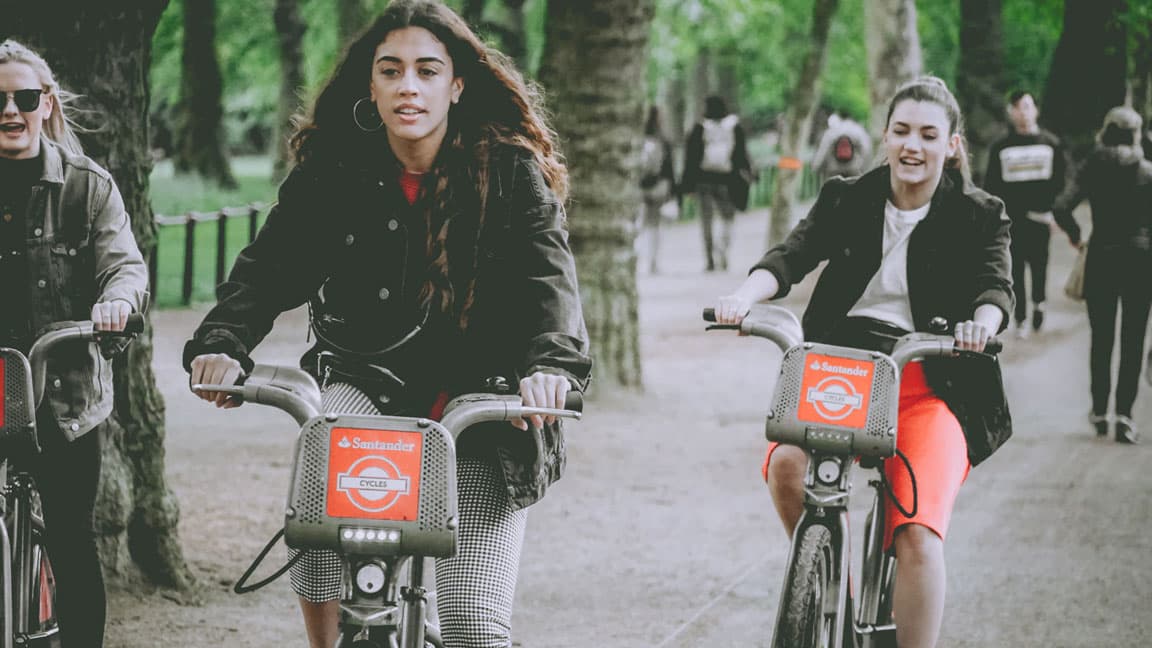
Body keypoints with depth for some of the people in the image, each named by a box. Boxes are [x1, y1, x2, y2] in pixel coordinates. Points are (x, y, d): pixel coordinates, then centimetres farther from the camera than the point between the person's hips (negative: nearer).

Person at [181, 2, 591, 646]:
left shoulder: (512, 173, -5)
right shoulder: (330, 174, 1)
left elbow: (547, 275, -16)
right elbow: (269, 267, -5)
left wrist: (552, 360, -37)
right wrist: (222, 342, -25)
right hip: (366, 383, 1)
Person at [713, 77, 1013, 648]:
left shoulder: (978, 217, 7)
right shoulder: (847, 200, 11)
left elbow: (996, 284, -10)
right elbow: (792, 255, -4)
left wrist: (982, 320, -35)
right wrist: (744, 296, -25)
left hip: (929, 387, -2)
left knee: (918, 533, -23)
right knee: (787, 464, -28)